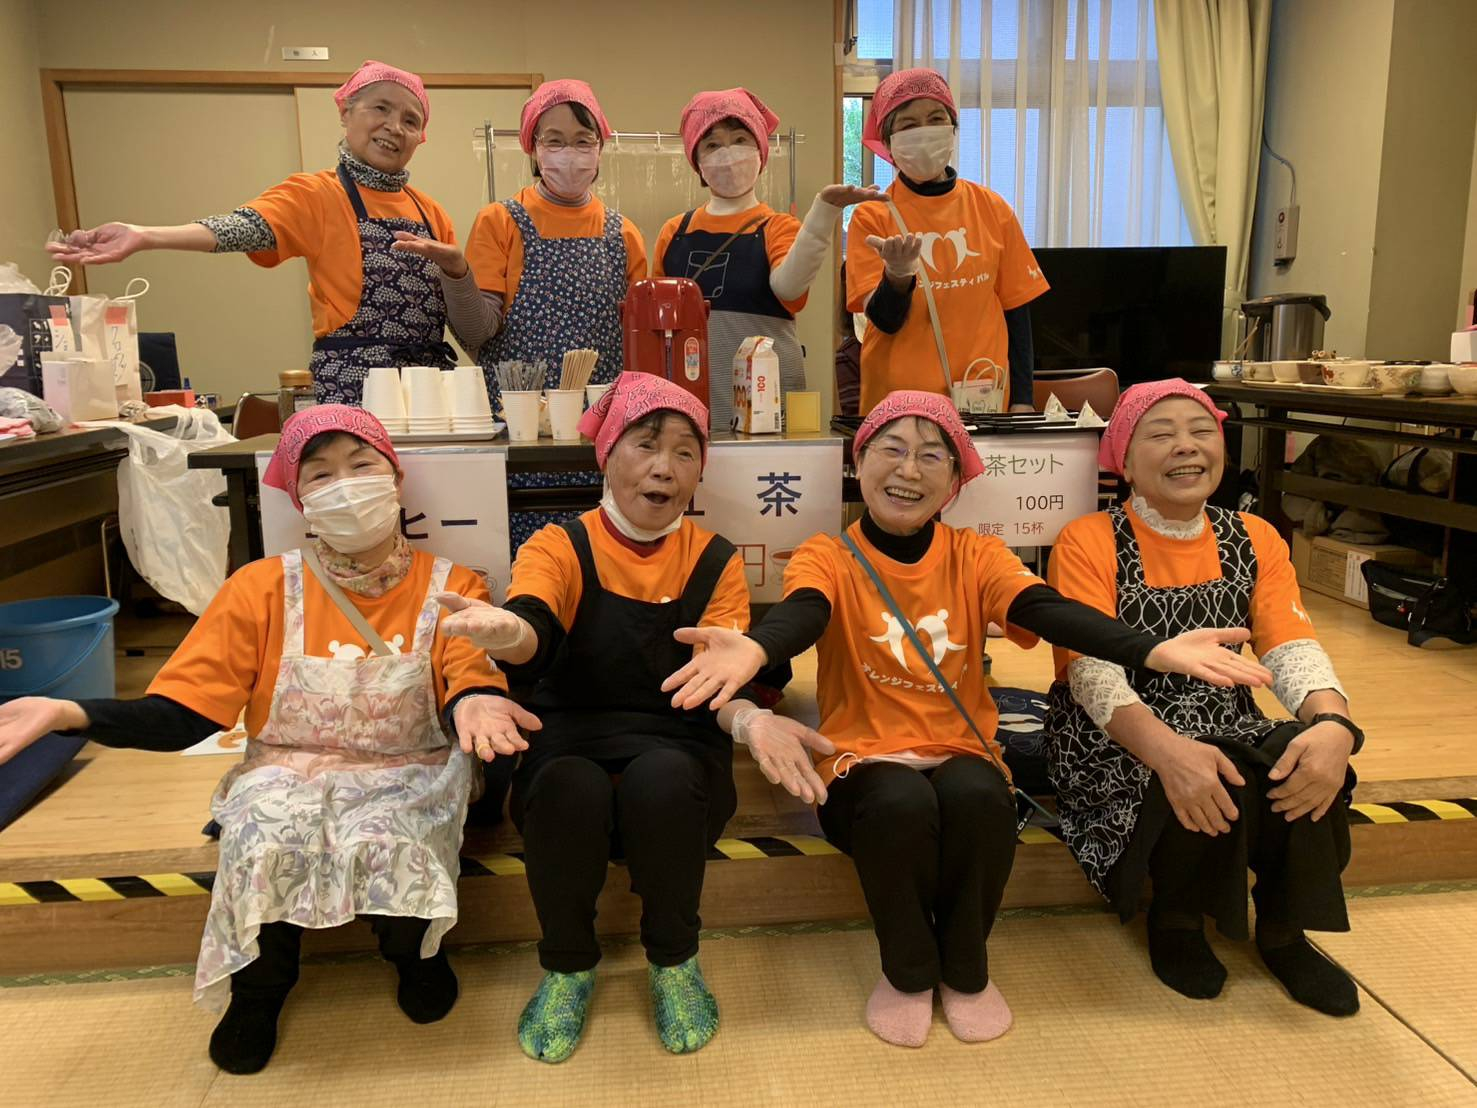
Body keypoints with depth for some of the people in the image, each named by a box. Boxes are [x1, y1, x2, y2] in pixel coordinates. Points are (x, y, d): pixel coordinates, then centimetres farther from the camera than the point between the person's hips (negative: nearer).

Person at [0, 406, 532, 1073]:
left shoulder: (450, 588, -4)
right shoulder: (263, 589, -2)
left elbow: (467, 690, -16)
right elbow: (179, 715, -6)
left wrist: (472, 704, -42)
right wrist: (66, 713, -24)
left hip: (407, 775, -1)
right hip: (287, 770, 2)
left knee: (383, 842, -32)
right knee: (269, 840, -30)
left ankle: (414, 948, 6)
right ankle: (261, 981, 6)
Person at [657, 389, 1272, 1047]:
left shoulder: (975, 556, 2)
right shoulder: (827, 557, -4)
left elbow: (1049, 611, -17)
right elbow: (802, 614, -28)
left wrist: (1156, 651, -37)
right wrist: (752, 649, -54)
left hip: (960, 755, 2)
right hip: (865, 759, -1)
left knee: (979, 796, -32)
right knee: (902, 803, -34)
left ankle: (965, 969, -2)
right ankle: (907, 972, -3)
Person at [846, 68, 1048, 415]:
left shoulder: (991, 208, 4)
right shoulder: (872, 216, -2)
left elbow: (1015, 307, 8)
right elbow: (886, 321, -7)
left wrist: (1022, 399, 5)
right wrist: (897, 276, -27)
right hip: (898, 402, -2)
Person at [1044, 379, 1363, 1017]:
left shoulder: (1254, 541, 7)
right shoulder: (1088, 543, -9)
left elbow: (1292, 649, -6)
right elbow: (1094, 675, -20)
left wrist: (1333, 723, -29)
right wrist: (1169, 750, -38)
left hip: (1228, 728, 4)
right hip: (1116, 744, -4)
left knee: (1307, 764, -26)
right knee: (1211, 785, -32)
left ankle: (1284, 931, 2)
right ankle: (1176, 924, 1)